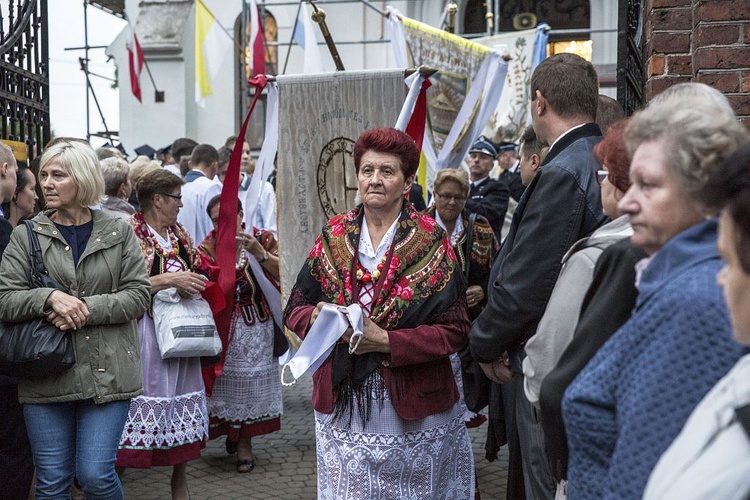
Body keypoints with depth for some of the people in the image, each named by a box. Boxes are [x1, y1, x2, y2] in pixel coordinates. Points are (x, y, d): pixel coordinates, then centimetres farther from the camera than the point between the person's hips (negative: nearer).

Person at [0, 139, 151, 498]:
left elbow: (138, 296, -1)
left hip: (106, 371, -1)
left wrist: (87, 309, -14)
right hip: (46, 374, 1)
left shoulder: (118, 232, 5)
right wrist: (50, 298, -18)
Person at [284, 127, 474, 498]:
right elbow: (294, 310, 8)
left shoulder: (432, 242, -4)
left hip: (413, 405, -2)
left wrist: (386, 341, -19)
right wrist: (317, 317, -14)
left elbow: (455, 331, -9)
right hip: (341, 403, 2)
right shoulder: (334, 236, 5)